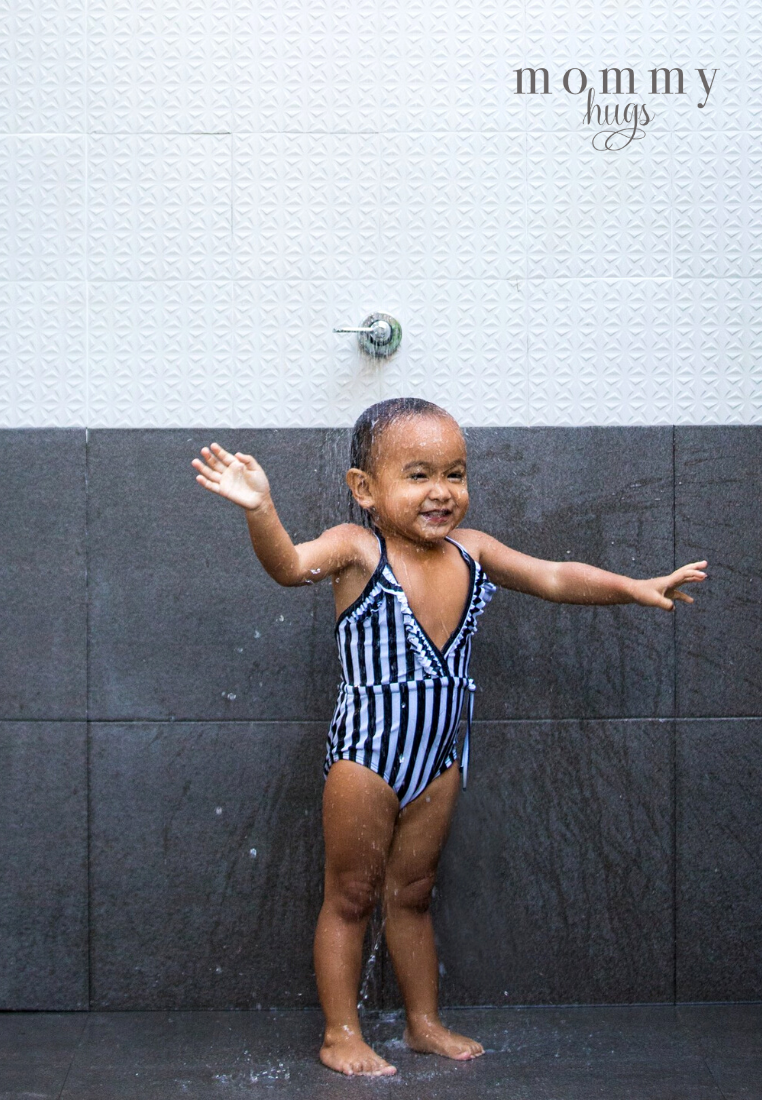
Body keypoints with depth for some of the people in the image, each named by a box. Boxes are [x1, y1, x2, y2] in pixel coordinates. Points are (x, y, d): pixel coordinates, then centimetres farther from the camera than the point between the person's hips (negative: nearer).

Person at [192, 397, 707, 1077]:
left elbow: (554, 578, 8)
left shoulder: (471, 551, 3)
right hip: (365, 755, -5)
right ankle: (342, 1033, 17)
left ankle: (424, 1022, 31)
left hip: (438, 759, 5)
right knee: (352, 895, 6)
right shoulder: (358, 550, -14)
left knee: (412, 893, 19)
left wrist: (634, 587, 0)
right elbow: (290, 564, -32)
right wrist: (261, 510, -50)